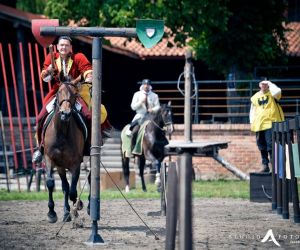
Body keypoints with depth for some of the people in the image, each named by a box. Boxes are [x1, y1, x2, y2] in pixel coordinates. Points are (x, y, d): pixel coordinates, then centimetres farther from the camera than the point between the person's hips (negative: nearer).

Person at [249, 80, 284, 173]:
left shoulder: (272, 94, 3)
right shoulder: (255, 97, 16)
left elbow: (277, 91, -22)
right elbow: (252, 110, 19)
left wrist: (270, 83, -7)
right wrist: (252, 122, 8)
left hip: (271, 123, -5)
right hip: (259, 125, 5)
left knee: (271, 145, -14)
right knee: (262, 146, 8)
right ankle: (265, 165, 16)